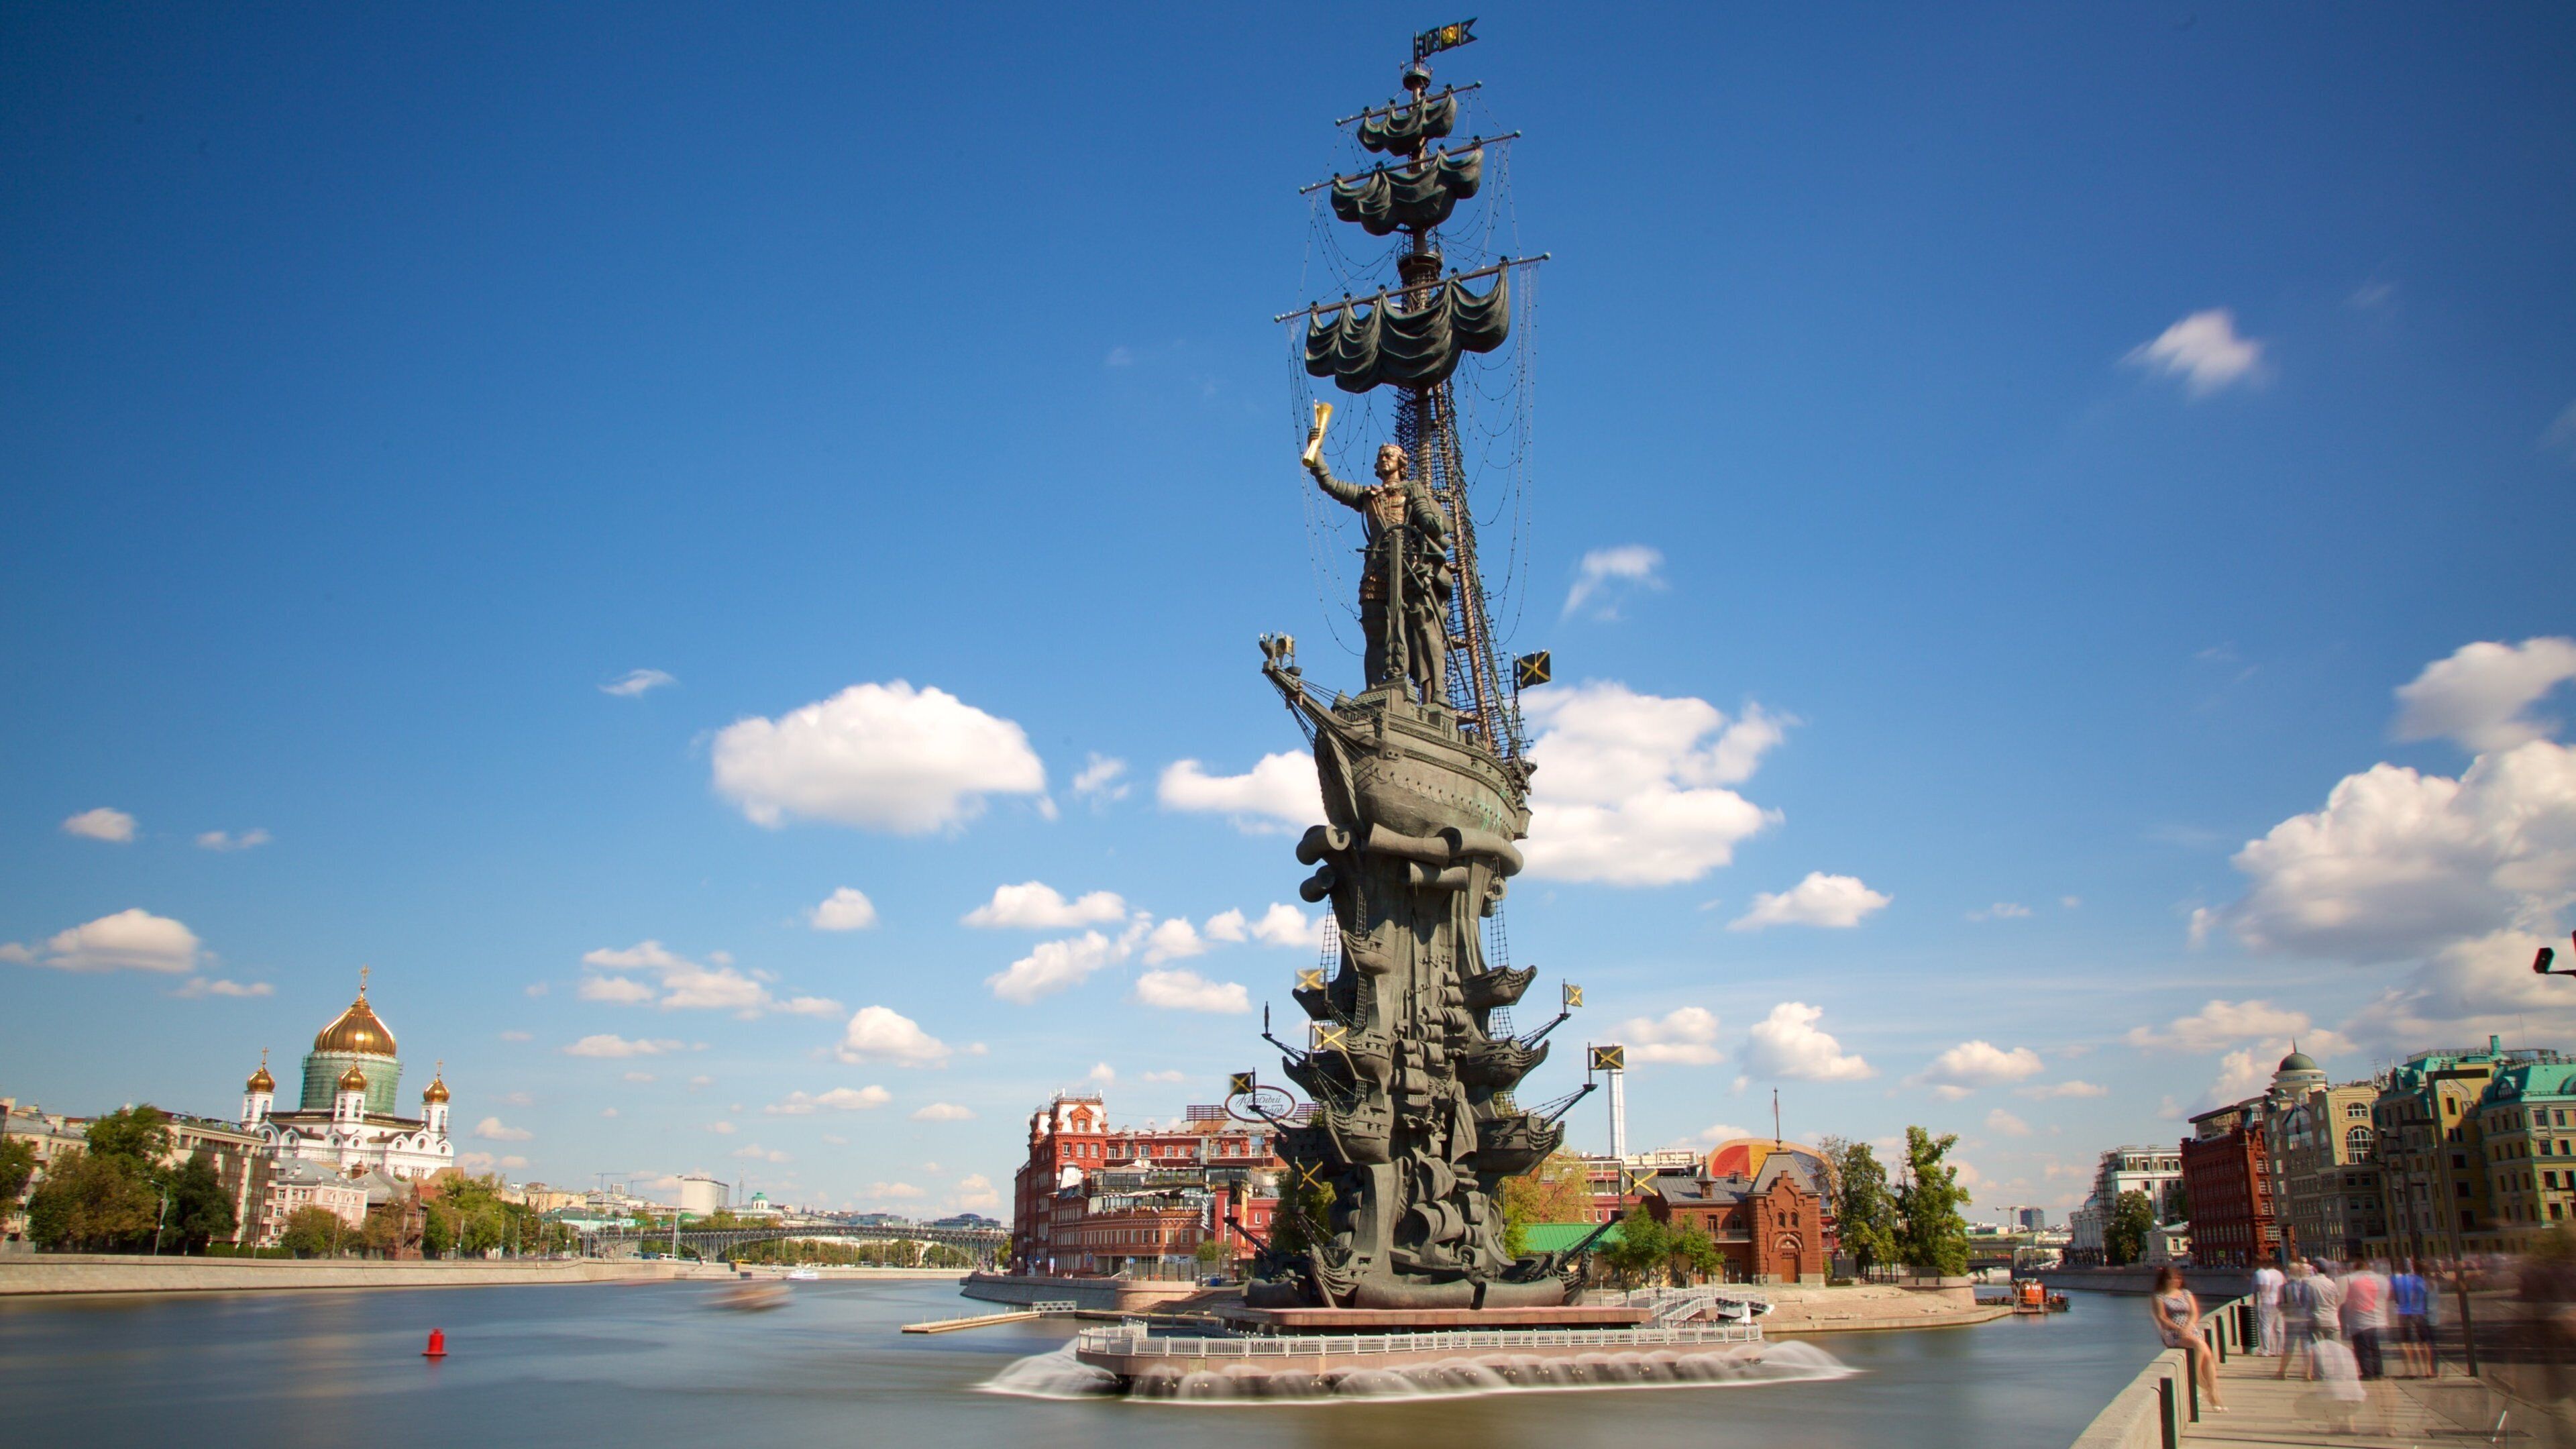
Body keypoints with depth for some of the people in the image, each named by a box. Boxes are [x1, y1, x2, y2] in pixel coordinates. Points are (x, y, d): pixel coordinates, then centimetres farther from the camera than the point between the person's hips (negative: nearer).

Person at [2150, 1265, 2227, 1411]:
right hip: (2172, 1335, -5)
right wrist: (2179, 1329, -19)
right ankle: (2199, 1382, -25)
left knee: (2208, 1355, -22)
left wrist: (2188, 1328, -12)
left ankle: (2213, 1394, -21)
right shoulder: (2158, 1297, 5)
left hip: (2191, 1330, 5)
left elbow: (2195, 1314, 8)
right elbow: (2162, 1318, -4)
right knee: (2199, 1344, -33)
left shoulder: (2186, 1293, 18)